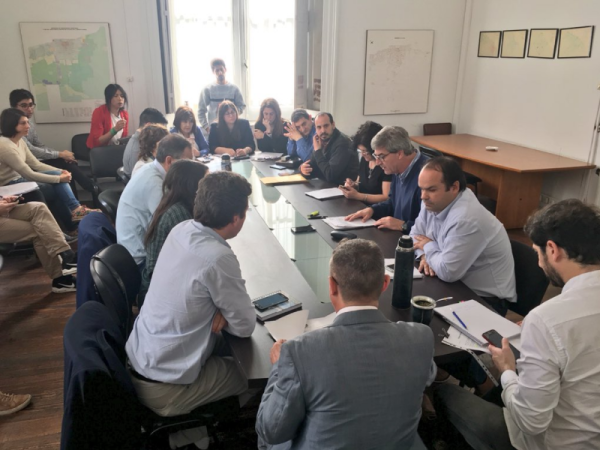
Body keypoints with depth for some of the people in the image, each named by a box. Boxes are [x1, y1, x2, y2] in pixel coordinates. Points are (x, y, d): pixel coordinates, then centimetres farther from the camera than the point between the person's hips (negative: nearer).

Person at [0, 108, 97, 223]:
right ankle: (75, 210, -8)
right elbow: (29, 174, -23)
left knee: (56, 174, -9)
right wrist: (59, 178, -18)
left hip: (19, 179, 8)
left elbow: (36, 164, 7)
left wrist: (60, 172, -6)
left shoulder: (19, 141, 5)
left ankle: (75, 209, -11)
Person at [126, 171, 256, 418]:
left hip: (138, 356, 7)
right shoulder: (218, 257, -29)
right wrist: (222, 312, 0)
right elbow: (245, 326, -18)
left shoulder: (181, 229, -6)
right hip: (162, 388, -7)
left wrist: (219, 308, -8)